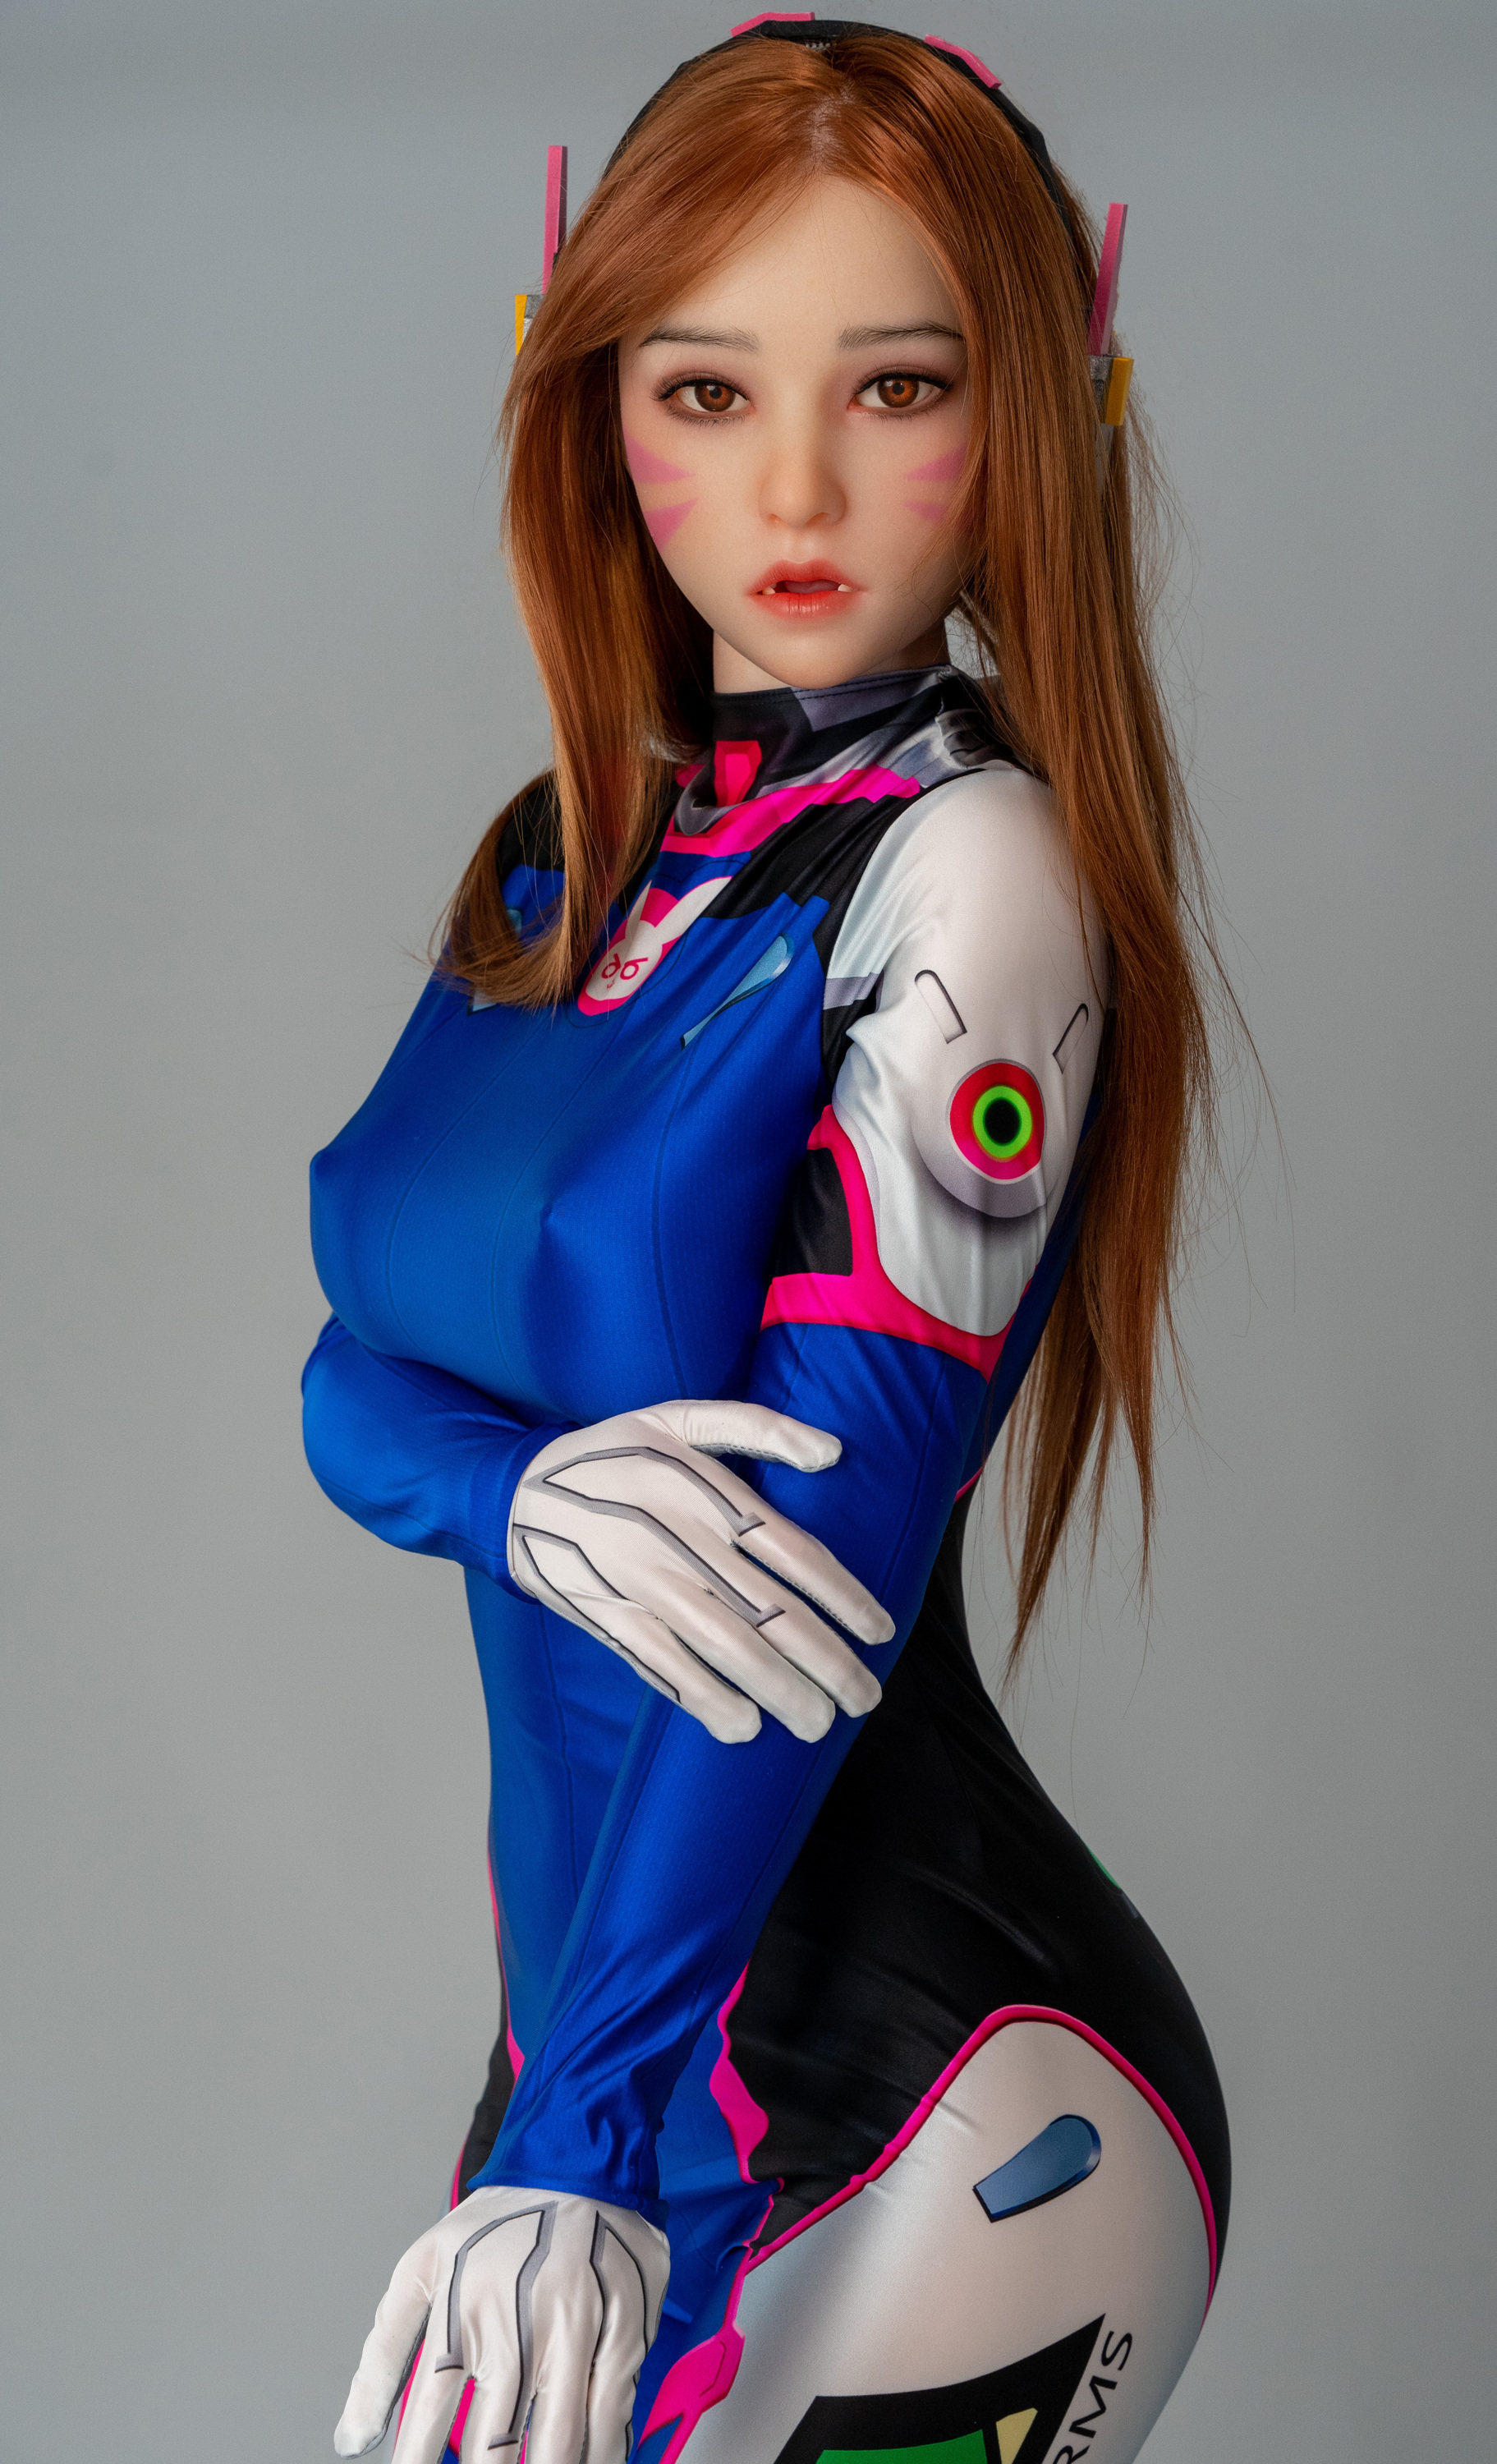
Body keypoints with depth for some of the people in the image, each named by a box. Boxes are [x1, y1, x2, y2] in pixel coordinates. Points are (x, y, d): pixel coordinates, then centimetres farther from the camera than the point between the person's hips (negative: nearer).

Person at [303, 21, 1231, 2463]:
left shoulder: (969, 869, -14)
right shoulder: (565, 853, 8)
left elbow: (838, 1523, -22)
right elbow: (355, 1369, 5)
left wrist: (588, 2148, -29)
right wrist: (516, 1493, -19)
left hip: (921, 2109, -6)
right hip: (600, 1989, 7)